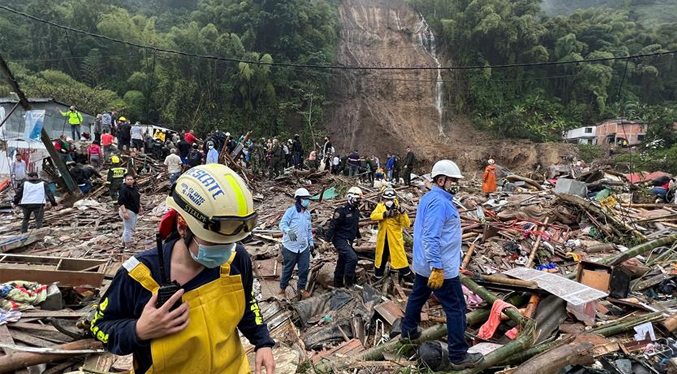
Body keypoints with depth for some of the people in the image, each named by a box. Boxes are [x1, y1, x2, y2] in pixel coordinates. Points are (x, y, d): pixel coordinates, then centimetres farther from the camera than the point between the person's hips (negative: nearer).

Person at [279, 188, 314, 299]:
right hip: (290, 247, -5)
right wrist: (289, 231, -39)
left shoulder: (308, 213, 11)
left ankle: (301, 288, 25)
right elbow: (282, 224, -20)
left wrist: (311, 242, 17)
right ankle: (282, 288, 26)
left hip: (304, 247, 6)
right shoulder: (291, 211, -12)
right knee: (288, 269, 7)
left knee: (304, 268, 6)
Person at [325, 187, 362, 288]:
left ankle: (338, 284, 28)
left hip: (348, 241, 9)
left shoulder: (356, 211, 9)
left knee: (342, 262, 16)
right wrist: (328, 239, -20)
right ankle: (349, 282, -11)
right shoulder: (342, 210, -17)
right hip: (340, 240, -9)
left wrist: (359, 236, 32)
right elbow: (333, 225, -18)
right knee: (352, 258, -22)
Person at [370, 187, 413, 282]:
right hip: (382, 239, 3)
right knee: (381, 257, 16)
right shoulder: (380, 207, 1)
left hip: (395, 239, -3)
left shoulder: (398, 209, -6)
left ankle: (408, 276, 10)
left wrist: (403, 212, -27)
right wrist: (385, 214, -29)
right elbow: (373, 216, -18)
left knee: (400, 258, -3)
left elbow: (407, 224, -14)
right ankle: (378, 278, 33)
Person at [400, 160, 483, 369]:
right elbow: (431, 238, -29)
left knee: (417, 296, 24)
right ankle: (458, 356, 4)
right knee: (456, 308, -2)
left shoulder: (428, 197, 10)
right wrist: (437, 268, -29)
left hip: (423, 264, 10)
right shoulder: (439, 202, -22)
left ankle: (409, 331, 42)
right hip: (440, 266, -10)